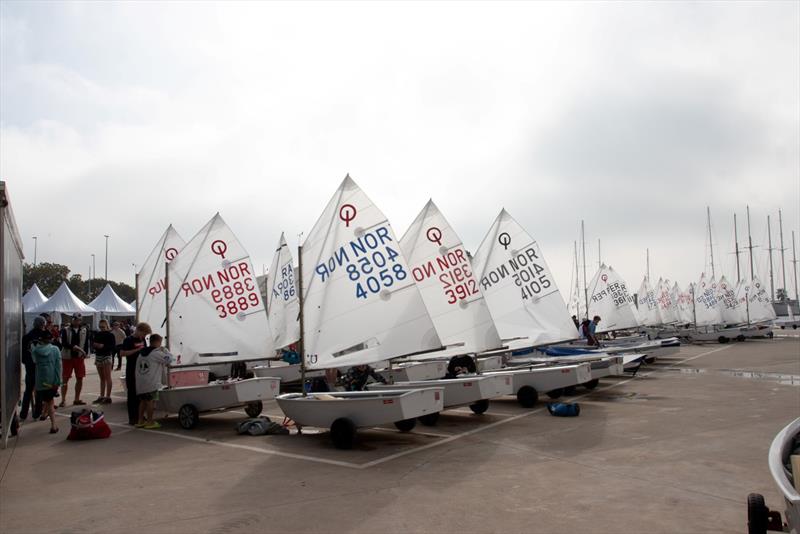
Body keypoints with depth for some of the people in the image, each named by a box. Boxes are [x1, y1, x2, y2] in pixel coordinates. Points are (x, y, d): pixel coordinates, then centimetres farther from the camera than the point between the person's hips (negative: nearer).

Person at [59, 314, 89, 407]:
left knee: (80, 378, 6)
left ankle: (77, 399, 18)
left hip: (79, 357, 3)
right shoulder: (65, 330, -4)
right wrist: (75, 347, -23)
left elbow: (86, 343, 4)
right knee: (65, 379, 1)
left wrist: (85, 353, -7)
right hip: (67, 357, -3)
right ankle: (63, 400, 8)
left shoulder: (85, 330, 3)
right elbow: (64, 343, -15)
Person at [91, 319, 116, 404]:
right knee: (102, 378, 12)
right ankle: (101, 396, 16)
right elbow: (93, 343, 12)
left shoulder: (110, 335, -6)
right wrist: (95, 344, -10)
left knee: (107, 378, -5)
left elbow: (113, 346, -12)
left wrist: (103, 346, -23)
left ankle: (108, 397, -4)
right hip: (98, 356, 6)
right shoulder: (97, 334, 10)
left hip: (107, 356, -6)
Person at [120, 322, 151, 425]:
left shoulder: (142, 339, 11)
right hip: (132, 371, -7)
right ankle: (132, 418, 4)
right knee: (132, 394, -2)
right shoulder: (129, 340, -10)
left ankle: (139, 416, 20)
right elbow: (122, 353, -18)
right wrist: (136, 350, -23)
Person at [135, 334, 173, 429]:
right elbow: (169, 359, -10)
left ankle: (140, 421, 21)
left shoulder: (141, 353, 16)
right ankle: (150, 422, 3)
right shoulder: (156, 353, -9)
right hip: (151, 382, -8)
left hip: (140, 382, 8)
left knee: (143, 401, 16)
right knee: (151, 401, 0)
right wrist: (164, 350, 5)